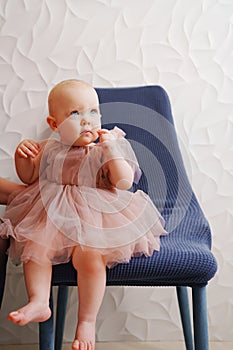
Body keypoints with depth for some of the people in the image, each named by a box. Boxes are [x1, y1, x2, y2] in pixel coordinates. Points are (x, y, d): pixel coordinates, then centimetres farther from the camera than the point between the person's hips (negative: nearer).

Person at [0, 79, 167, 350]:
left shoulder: (105, 150, -2)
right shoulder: (50, 149, 8)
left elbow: (125, 182, -13)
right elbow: (29, 177, 20)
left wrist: (112, 148, -20)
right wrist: (22, 155, 0)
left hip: (96, 218, -4)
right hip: (54, 216, 4)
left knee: (89, 256, -27)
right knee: (33, 247, -20)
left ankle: (86, 322, -9)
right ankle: (38, 302, -9)